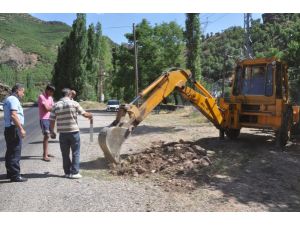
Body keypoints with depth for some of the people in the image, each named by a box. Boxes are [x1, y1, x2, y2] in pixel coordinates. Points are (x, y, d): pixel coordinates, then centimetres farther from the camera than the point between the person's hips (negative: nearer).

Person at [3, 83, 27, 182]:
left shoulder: (7, 99, 19)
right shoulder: (14, 100, -13)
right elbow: (13, 115, -24)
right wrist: (21, 129, -25)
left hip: (8, 128, 11)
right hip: (14, 129, -11)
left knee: (10, 152, 17)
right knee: (15, 153, -7)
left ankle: (10, 173, 27)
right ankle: (15, 175, -4)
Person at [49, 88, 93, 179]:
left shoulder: (56, 105, 1)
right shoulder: (74, 103, -6)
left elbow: (52, 121, 1)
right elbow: (84, 114, -1)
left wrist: (52, 132, 14)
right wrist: (90, 115, 20)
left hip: (62, 133, 3)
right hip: (74, 131, -2)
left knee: (65, 154, 12)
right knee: (75, 153, 7)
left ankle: (67, 172, 18)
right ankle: (74, 172, 6)